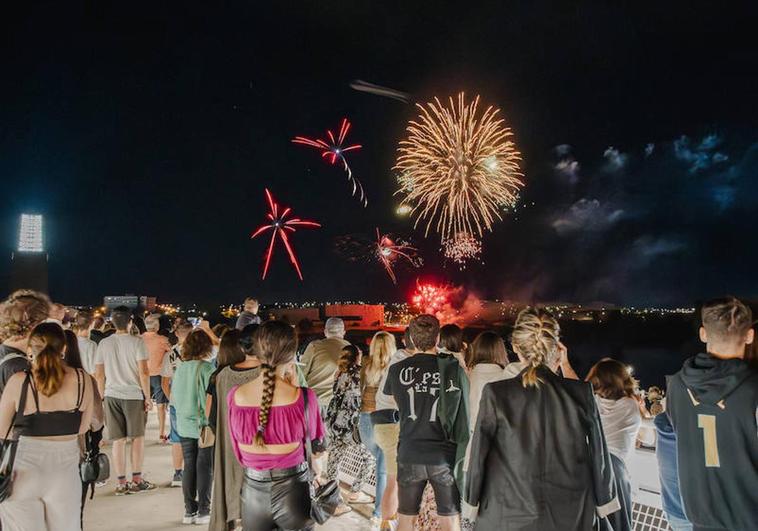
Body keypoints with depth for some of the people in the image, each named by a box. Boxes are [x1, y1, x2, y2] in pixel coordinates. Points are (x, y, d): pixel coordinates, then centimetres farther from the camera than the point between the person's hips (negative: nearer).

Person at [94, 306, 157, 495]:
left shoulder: (104, 344, 4)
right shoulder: (137, 342, -7)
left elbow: (99, 375, 7)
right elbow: (143, 372, -11)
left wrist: (103, 397, 16)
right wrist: (147, 397, -4)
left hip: (111, 396, 3)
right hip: (134, 395, -3)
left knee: (118, 440, 8)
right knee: (137, 437, 9)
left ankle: (121, 483, 12)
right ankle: (137, 480, 13)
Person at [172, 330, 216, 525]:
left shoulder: (180, 368, -1)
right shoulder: (207, 368, -16)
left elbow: (174, 397, 7)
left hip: (184, 425, 5)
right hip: (204, 426, -5)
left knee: (189, 466, 12)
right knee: (205, 467, 5)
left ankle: (189, 511, 19)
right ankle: (203, 512, 11)